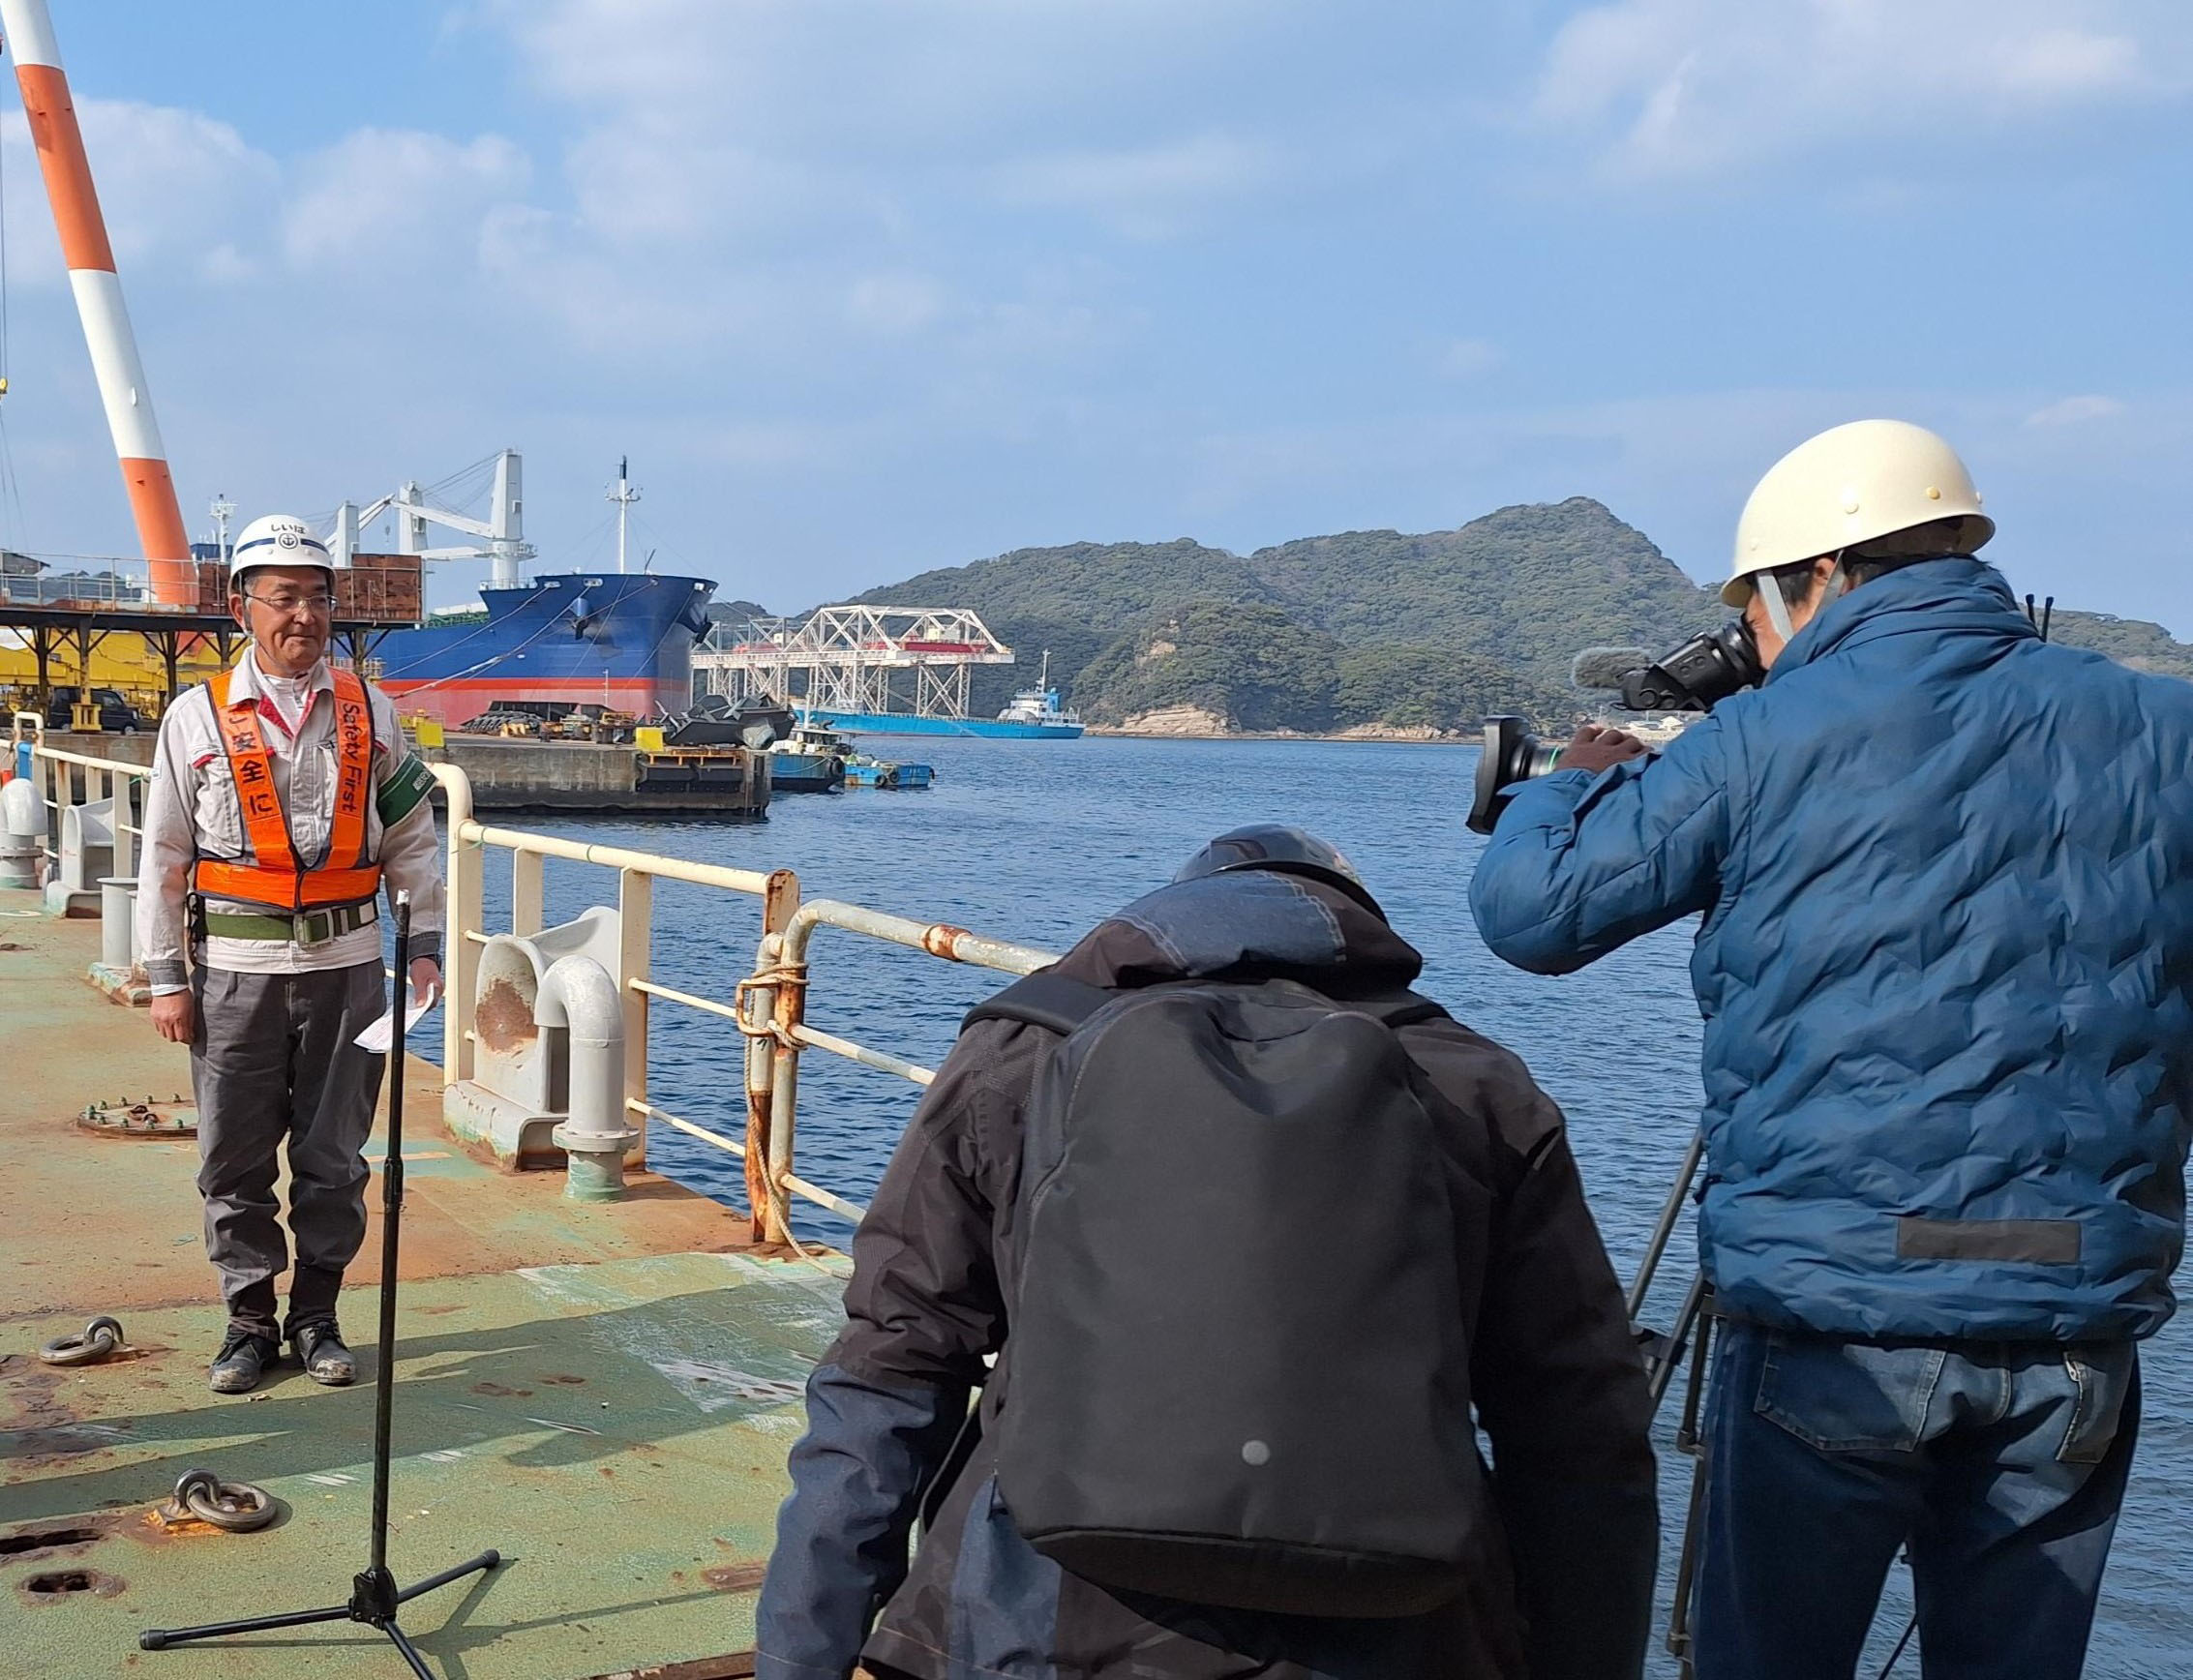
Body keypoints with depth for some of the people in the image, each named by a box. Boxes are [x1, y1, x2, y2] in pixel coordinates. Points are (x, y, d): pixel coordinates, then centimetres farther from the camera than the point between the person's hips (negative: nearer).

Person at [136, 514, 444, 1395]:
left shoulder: (369, 713, 6)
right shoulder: (198, 717, 1)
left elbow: (411, 840, 10)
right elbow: (165, 857, 3)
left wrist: (424, 944, 3)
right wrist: (166, 977, 0)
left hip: (347, 965, 1)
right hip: (237, 967, -1)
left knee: (334, 1155, 6)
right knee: (234, 1158, 4)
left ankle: (316, 1315, 20)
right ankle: (249, 1319, 18)